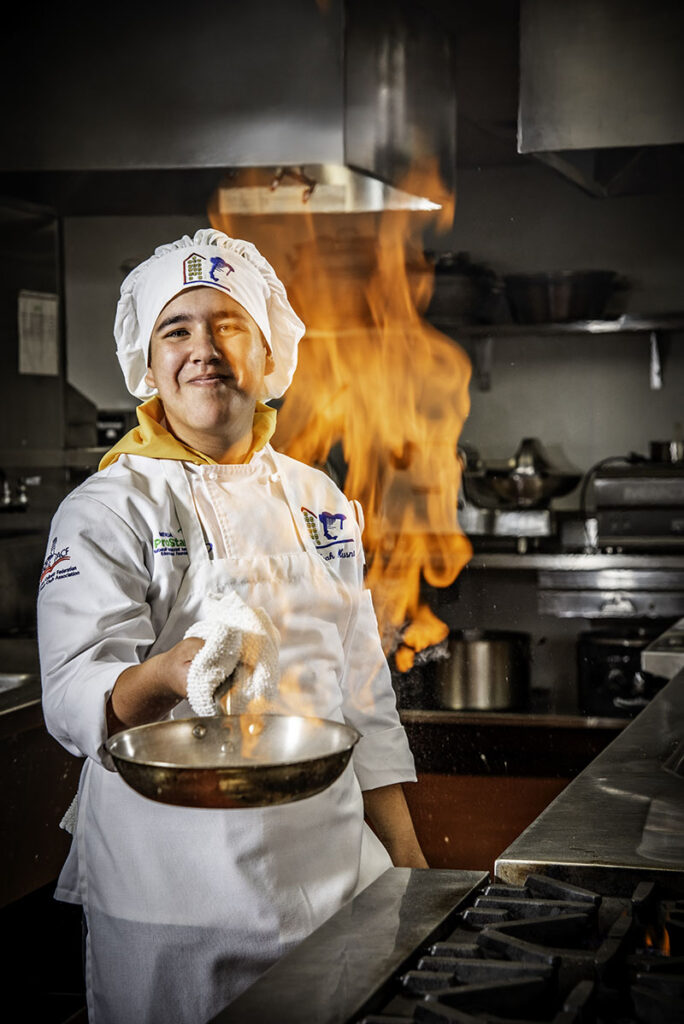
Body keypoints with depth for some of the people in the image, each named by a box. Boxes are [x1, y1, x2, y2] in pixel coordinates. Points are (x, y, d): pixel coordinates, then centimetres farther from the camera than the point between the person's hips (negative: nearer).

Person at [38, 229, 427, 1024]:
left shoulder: (319, 503, 9)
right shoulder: (106, 511, -6)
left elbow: (363, 688, 14)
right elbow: (73, 698, -18)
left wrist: (405, 856, 11)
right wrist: (167, 674, -39)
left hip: (334, 873, 5)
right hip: (175, 902, -4)